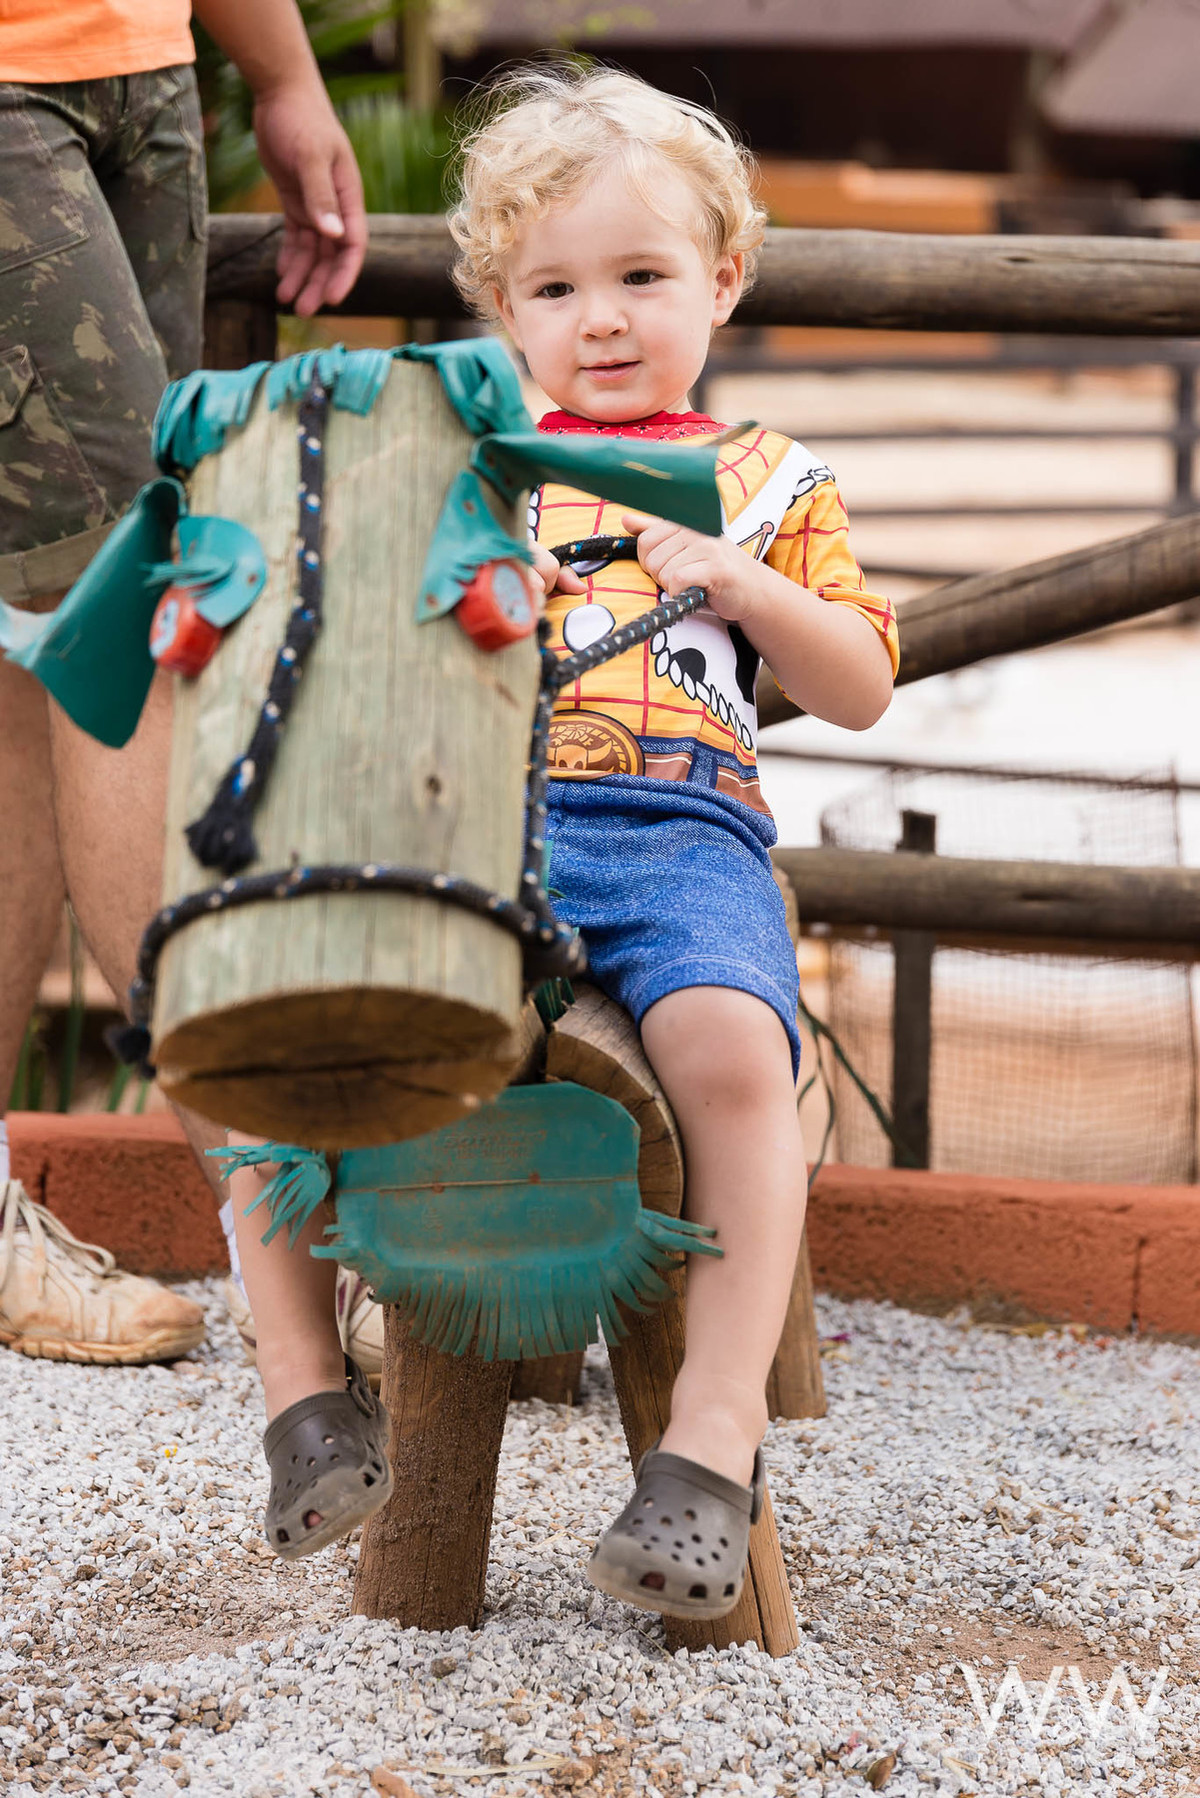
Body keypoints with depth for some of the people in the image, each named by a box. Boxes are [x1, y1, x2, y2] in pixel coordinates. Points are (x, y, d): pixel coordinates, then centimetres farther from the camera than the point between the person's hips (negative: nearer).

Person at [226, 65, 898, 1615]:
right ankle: (303, 1390, -10)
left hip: (677, 827, -2)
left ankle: (716, 1434, -28)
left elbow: (862, 689, 17)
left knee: (730, 1048, -35)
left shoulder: (763, 483, 22)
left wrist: (732, 574, 2)